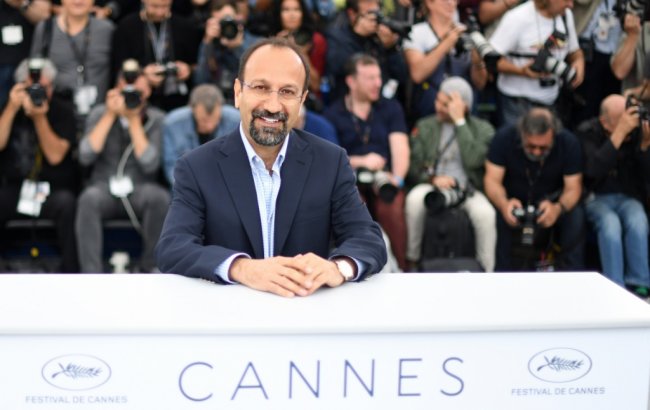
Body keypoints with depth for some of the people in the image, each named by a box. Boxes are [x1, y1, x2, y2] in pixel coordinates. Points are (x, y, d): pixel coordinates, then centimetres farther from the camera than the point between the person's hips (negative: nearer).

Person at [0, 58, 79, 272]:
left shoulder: (63, 112, 0)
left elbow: (55, 156, -11)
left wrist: (40, 117, -19)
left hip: (52, 191, -2)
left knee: (66, 203, -34)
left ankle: (70, 270, -25)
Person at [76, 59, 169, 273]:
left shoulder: (156, 119, 2)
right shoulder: (100, 113, 5)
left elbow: (150, 164, -13)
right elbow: (86, 157, -10)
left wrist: (134, 119, -15)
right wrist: (110, 115, -11)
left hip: (140, 190, 0)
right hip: (104, 187, 0)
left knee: (160, 198, -34)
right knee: (89, 198, -35)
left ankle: (150, 267, -16)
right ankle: (91, 272, -31)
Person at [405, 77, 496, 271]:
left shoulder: (483, 129, 4)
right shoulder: (425, 126, 10)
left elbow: (474, 161, -15)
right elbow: (414, 166, 6)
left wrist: (460, 122, -14)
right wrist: (432, 178, -15)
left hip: (468, 189, -1)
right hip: (433, 186, 1)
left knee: (485, 213, -33)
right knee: (415, 198, -33)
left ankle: (486, 272, -17)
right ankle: (411, 260, -15)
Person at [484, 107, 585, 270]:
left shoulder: (569, 143, -16)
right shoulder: (504, 138, -19)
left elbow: (573, 187, -17)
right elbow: (492, 180, -20)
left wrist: (558, 208, -42)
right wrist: (504, 205, -44)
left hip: (551, 201, 1)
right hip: (512, 200, -1)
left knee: (576, 216, -29)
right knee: (498, 217, -33)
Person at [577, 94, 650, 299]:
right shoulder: (588, 132, -9)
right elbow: (594, 171, -26)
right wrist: (620, 133, -30)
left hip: (628, 197, 2)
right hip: (597, 197, -2)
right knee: (610, 224, -34)